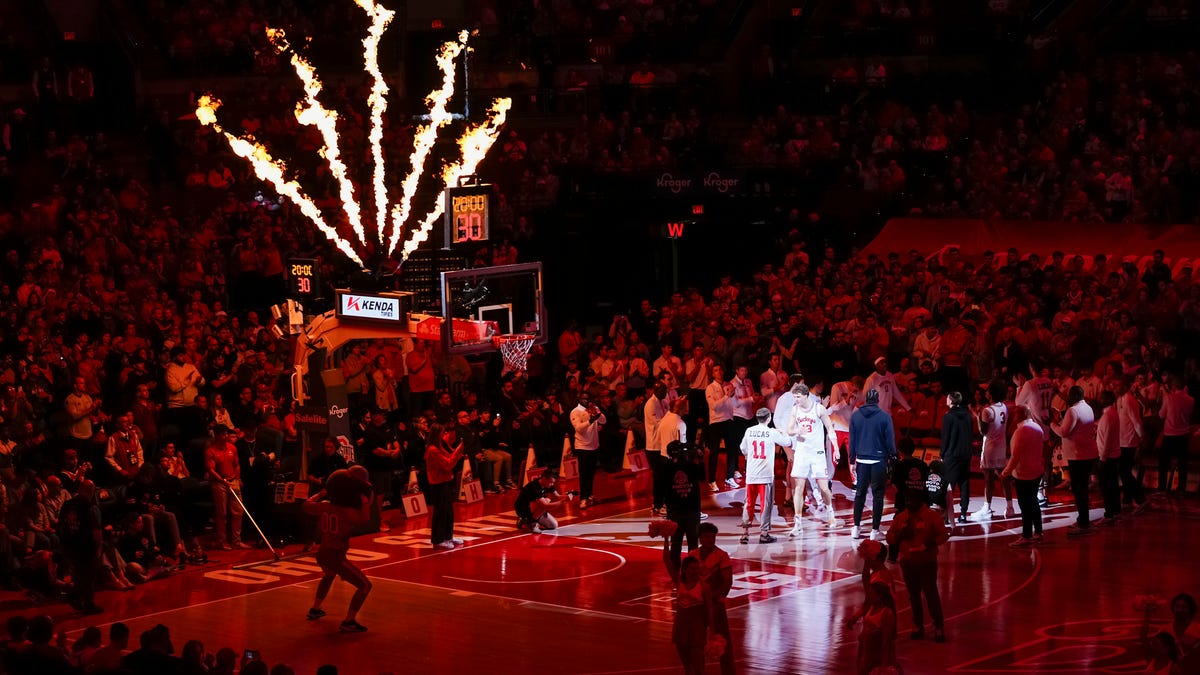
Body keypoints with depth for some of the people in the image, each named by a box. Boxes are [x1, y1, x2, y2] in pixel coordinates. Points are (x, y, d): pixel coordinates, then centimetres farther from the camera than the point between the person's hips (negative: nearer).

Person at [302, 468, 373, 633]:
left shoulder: (323, 506, 3)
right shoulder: (348, 512, -18)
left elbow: (307, 505, 21)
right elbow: (364, 519, -33)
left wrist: (321, 494, 31)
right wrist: (365, 500, -20)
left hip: (322, 553, 8)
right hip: (336, 557, -8)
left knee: (329, 576, 41)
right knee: (365, 585, -4)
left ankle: (314, 610, 50)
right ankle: (348, 622, -11)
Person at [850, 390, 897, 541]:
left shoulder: (855, 416, 3)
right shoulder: (885, 417, -6)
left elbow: (852, 440, 6)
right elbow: (890, 441, -6)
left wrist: (852, 461, 11)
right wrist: (892, 459, 3)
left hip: (861, 461, 3)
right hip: (879, 461, -3)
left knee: (860, 494, 14)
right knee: (878, 495, 3)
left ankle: (856, 528, 14)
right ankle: (875, 530, 2)